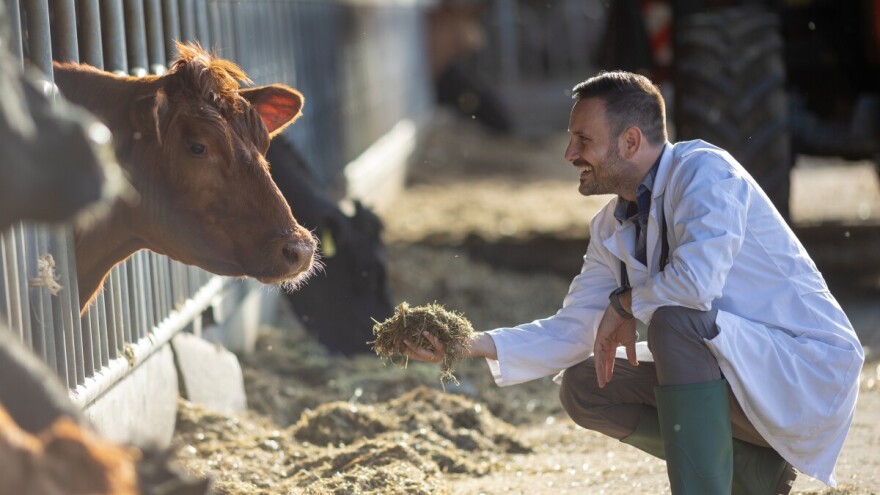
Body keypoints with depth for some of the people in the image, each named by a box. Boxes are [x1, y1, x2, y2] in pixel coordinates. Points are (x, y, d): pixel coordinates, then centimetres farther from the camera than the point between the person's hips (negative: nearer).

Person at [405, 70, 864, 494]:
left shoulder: (703, 171, -18)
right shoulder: (611, 228, 7)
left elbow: (698, 277, -34)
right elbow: (574, 330, 11)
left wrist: (625, 304, -15)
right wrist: (476, 345, -1)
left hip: (808, 371, -9)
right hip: (734, 374, 9)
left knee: (674, 318, -32)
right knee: (583, 387, 3)